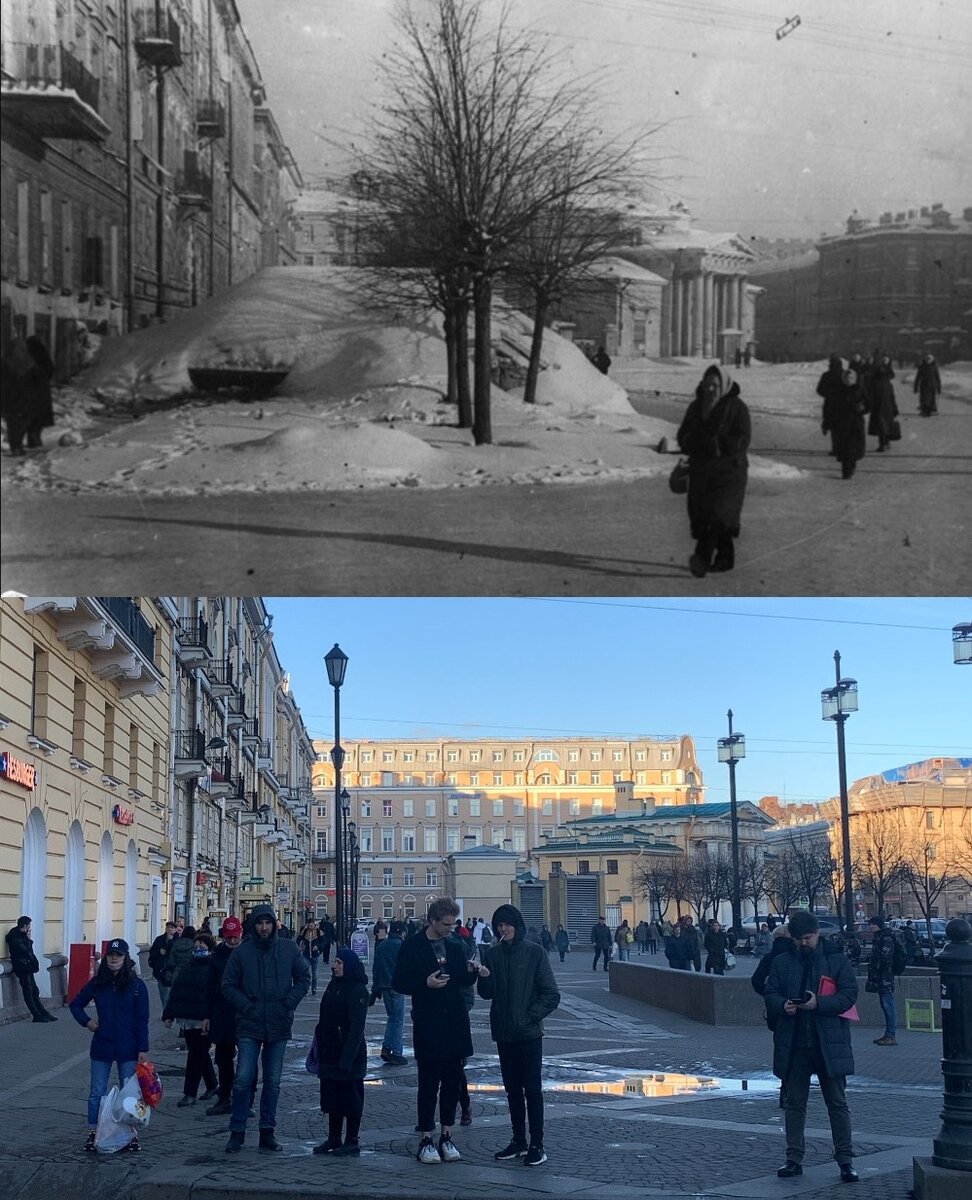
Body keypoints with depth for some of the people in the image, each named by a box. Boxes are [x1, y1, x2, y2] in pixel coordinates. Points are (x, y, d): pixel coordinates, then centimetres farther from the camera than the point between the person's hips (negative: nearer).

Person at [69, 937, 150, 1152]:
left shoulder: (136, 986, -6)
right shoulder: (97, 983, 1)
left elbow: (142, 1020, -5)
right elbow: (76, 1004, 15)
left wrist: (143, 1049, -9)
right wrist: (86, 1021, -1)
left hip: (128, 1049, -2)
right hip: (102, 1048, 2)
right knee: (97, 1092, 8)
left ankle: (131, 1133, 17)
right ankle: (93, 1132, 18)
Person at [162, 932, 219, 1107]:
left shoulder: (214, 968, -7)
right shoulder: (189, 966, 16)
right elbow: (175, 992, 18)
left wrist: (209, 1018, -23)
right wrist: (168, 1015, 12)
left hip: (203, 1021, -7)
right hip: (187, 1019, 7)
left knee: (196, 1055, -7)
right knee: (201, 1054, 16)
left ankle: (190, 1094, -3)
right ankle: (212, 1086, 29)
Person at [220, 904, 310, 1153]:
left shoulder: (289, 949, 1)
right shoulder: (242, 952, -3)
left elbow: (304, 977, 9)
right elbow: (228, 985, 3)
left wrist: (289, 1003, -2)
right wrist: (246, 1006, -8)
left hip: (279, 1025, 2)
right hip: (250, 1025, -2)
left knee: (273, 1082, 9)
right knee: (243, 1079, -7)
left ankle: (267, 1132, 17)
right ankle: (237, 1131, 3)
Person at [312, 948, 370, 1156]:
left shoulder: (357, 990, -13)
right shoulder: (333, 986, 12)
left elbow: (356, 1027, -17)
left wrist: (346, 1058, -21)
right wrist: (318, 1049, 12)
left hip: (349, 1055, -8)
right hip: (330, 1053, 8)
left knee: (350, 1098, 0)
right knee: (331, 1097, 12)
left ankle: (352, 1142, 6)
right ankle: (333, 1139, 21)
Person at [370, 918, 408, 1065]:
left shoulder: (380, 946, 11)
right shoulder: (401, 946, -11)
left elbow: (376, 970, 14)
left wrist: (375, 991, 17)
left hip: (384, 986, 7)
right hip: (397, 987, -7)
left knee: (391, 1017, 19)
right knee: (398, 1020, 1)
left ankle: (386, 1048, 9)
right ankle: (396, 1053, 1)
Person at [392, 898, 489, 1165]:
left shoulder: (456, 946, 11)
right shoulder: (413, 947, -4)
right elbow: (398, 983, -5)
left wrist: (472, 970, -4)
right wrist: (425, 984, -19)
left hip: (455, 1022, 5)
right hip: (427, 1025, -5)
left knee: (452, 1081, 8)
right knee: (429, 1083, -1)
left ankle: (446, 1136, 18)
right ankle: (426, 1140, 7)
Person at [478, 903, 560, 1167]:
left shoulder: (534, 953, -7)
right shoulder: (493, 954, 5)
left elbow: (552, 995, -6)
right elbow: (486, 993, 7)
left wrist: (531, 1016, -13)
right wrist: (484, 977, -12)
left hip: (529, 1034, -4)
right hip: (503, 1033, 5)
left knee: (532, 1089, -1)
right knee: (512, 1088, 12)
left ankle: (536, 1144, 4)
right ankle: (518, 1141, 21)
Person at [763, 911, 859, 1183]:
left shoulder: (837, 961, 1)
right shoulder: (781, 963, 8)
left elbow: (849, 994, -6)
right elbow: (771, 994, 6)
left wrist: (819, 1003, -20)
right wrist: (783, 1005, -17)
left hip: (830, 1043, -2)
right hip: (793, 1044, 2)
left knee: (837, 1103, 2)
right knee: (794, 1103, 8)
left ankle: (845, 1160, 8)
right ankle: (794, 1158, 16)